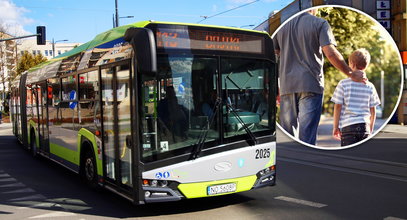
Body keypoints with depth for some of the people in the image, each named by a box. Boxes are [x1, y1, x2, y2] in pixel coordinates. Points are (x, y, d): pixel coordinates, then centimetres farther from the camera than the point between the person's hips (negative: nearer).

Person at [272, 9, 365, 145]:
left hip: (286, 86, 4)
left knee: (287, 134, 9)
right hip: (310, 85, -4)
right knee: (307, 135, -4)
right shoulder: (320, 24, 1)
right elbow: (331, 53, -8)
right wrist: (352, 74, 0)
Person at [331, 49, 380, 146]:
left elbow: (338, 107, -5)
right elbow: (373, 111, 7)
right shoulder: (370, 86, 5)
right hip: (365, 127, 4)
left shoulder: (343, 84, -5)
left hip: (348, 126, -3)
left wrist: (335, 127, 4)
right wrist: (370, 128, 20)